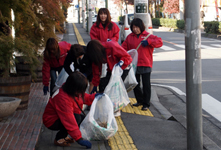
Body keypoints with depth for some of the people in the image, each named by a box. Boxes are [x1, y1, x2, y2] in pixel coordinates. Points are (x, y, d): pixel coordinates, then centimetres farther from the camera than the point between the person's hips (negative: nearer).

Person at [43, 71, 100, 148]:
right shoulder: (62, 98, -35)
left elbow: (84, 97, 14)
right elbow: (69, 120, -36)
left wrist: (94, 96, -8)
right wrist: (79, 139, -35)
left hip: (64, 117, 9)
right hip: (51, 121, -9)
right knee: (77, 118, -31)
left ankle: (64, 136, 6)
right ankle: (58, 139, -14)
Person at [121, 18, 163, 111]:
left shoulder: (148, 36, -1)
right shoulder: (130, 37, 10)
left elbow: (159, 42, -10)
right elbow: (124, 48, 9)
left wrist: (148, 41, -22)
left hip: (145, 65, -4)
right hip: (134, 65, 4)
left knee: (146, 85, -2)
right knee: (135, 84, 13)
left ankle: (146, 104, 7)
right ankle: (140, 100, 31)